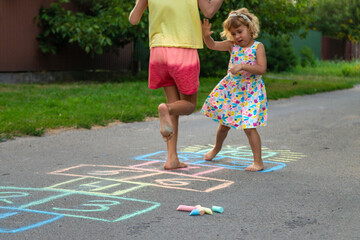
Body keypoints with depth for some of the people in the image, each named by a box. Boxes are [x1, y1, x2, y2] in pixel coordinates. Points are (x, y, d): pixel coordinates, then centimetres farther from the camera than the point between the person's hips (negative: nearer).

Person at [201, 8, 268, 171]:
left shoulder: (258, 47, -9)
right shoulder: (232, 45, 3)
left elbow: (262, 69, -19)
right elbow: (212, 45, 5)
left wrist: (242, 66, -29)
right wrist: (206, 35, -15)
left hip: (250, 92, -5)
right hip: (230, 89, 5)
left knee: (249, 126, -12)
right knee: (224, 123, 18)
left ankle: (258, 162, -4)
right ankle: (216, 148, 45)